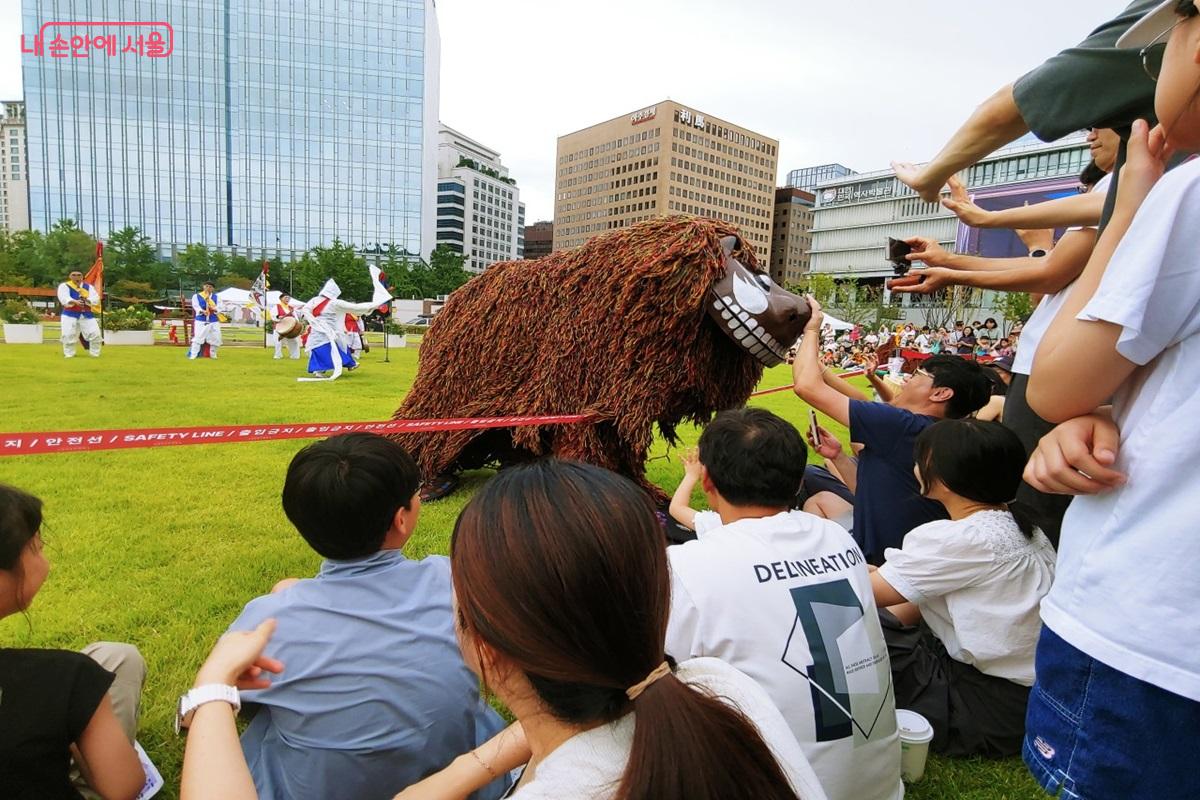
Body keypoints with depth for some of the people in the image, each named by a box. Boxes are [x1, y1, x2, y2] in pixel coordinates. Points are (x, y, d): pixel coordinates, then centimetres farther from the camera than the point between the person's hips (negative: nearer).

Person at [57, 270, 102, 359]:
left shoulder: (89, 287, 12)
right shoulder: (64, 286, 2)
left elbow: (96, 299, -5)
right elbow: (64, 299, -17)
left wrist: (87, 300, -27)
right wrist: (75, 302, -38)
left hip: (87, 314, 3)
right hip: (70, 314, -2)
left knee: (95, 334, -4)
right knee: (68, 335, -11)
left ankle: (95, 353, 13)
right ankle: (69, 354, 5)